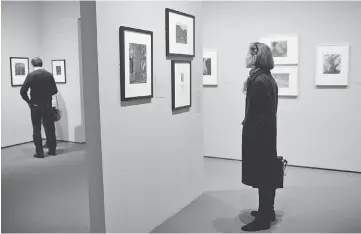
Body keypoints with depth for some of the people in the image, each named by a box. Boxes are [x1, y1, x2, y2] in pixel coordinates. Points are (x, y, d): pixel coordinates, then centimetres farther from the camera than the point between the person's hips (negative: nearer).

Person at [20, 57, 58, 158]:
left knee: (37, 129, 4)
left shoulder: (31, 75, -9)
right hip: (47, 105, 3)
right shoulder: (49, 75, 0)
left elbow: (23, 91, -15)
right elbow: (55, 90, 4)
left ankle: (39, 152, 6)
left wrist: (28, 101, 0)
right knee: (50, 128, 11)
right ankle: (52, 150, 16)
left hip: (35, 106, -3)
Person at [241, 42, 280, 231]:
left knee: (262, 176, 0)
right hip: (265, 134, 10)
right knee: (267, 174, 18)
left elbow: (263, 114, -23)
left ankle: (263, 219, 12)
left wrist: (253, 138, -19)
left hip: (259, 136, -10)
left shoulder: (259, 81, -20)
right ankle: (267, 211, 33)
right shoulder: (266, 78, 11)